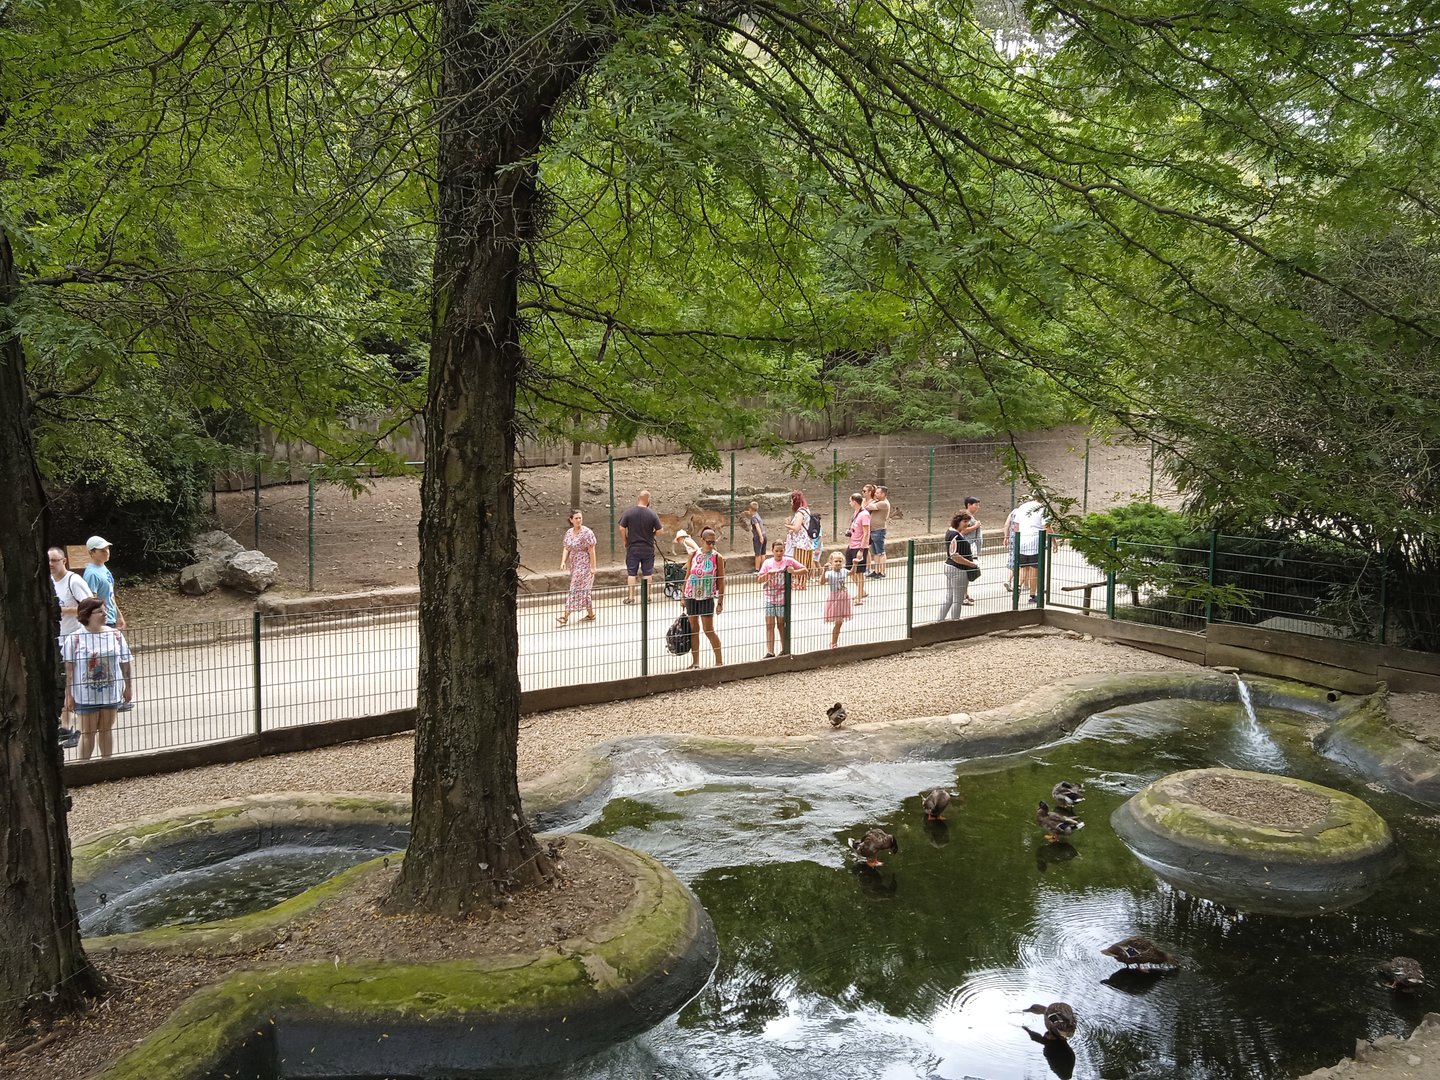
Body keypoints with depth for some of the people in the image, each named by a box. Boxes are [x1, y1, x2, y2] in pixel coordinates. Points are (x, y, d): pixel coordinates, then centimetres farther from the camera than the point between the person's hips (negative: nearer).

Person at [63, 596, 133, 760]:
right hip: (86, 695, -3)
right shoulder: (75, 639, -10)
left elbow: (124, 663, 7)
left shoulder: (116, 635, 0)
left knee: (106, 731, 14)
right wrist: (68, 695, -8)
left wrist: (128, 687, 10)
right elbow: (68, 669, -8)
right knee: (88, 733, 6)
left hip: (110, 693, 3)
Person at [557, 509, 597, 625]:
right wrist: (563, 561, -6)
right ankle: (591, 614, 21)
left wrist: (593, 567, -16)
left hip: (584, 565, -7)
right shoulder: (569, 532, 9)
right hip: (574, 565, 7)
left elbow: (591, 550, -13)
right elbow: (566, 548, 9)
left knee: (575, 590, -8)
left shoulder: (587, 533, -12)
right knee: (583, 590, 12)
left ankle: (565, 616, -11)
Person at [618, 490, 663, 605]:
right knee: (647, 573, 10)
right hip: (648, 548, 0)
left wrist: (625, 542, 7)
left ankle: (630, 597, 8)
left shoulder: (628, 512, -7)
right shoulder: (653, 514, -9)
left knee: (631, 573, 7)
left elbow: (622, 529, -6)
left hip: (632, 548, 0)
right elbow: (659, 531, -6)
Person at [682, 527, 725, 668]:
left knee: (709, 630, -4)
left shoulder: (717, 557, -3)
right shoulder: (693, 555, 5)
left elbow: (721, 581, -2)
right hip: (691, 596, 3)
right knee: (693, 629, 8)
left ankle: (719, 660, 8)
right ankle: (695, 661, 17)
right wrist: (683, 597, 9)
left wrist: (720, 602, -5)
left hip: (707, 597, -3)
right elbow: (688, 576, 11)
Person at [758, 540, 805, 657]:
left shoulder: (788, 561, -2)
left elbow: (804, 569, 2)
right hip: (769, 598, 2)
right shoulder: (767, 562, 3)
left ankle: (784, 650, 24)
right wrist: (768, 574, -23)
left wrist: (794, 572, -16)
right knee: (769, 625, -1)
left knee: (781, 625, 9)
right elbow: (760, 579, -4)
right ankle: (770, 652, 1)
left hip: (782, 598, -2)